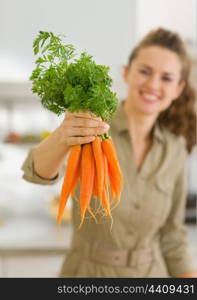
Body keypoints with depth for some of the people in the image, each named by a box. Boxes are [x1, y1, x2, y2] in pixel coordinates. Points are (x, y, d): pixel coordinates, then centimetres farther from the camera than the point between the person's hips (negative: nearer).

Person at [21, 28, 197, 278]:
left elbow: (172, 236, 4)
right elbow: (38, 171, -33)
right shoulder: (90, 128, -14)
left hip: (152, 273, 3)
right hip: (88, 271, -3)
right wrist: (62, 138, -52)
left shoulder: (175, 149, -2)